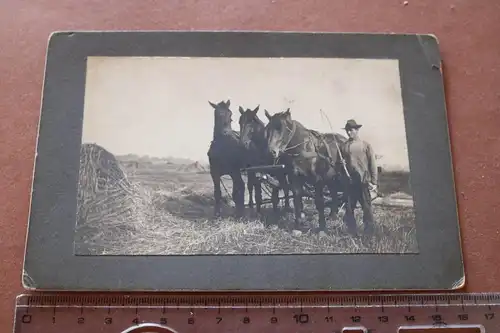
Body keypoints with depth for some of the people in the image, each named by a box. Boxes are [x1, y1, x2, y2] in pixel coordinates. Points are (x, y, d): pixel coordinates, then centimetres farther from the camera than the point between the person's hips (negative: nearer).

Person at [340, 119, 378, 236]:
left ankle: (369, 232, 14)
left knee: (367, 207, 4)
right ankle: (352, 232, 19)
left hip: (363, 181, -3)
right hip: (349, 182, 3)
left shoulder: (366, 145, -1)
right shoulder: (344, 146, 6)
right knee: (349, 208, 8)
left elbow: (372, 164, -2)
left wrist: (374, 182, -6)